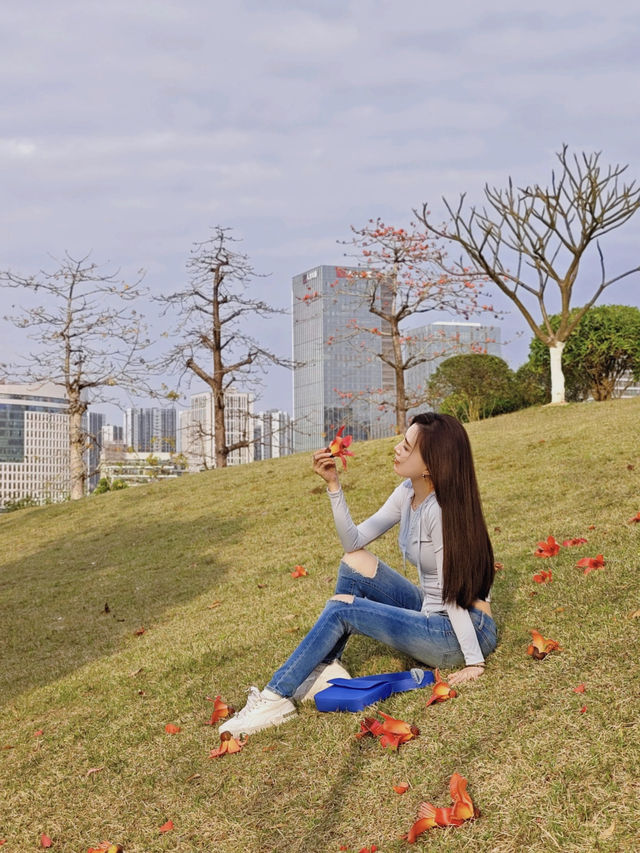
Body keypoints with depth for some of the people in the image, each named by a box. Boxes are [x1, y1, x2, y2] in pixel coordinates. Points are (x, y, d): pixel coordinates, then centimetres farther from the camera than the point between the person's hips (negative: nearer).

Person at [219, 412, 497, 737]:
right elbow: (354, 541, 0)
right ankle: (327, 667, 1)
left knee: (342, 610, -16)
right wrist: (333, 485, -10)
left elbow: (453, 592, -23)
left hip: (465, 632, -8)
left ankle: (277, 697, -7)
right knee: (356, 561, 1)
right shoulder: (408, 492, 1)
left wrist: (474, 661, -20)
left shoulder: (441, 510, -23)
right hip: (432, 615, 8)